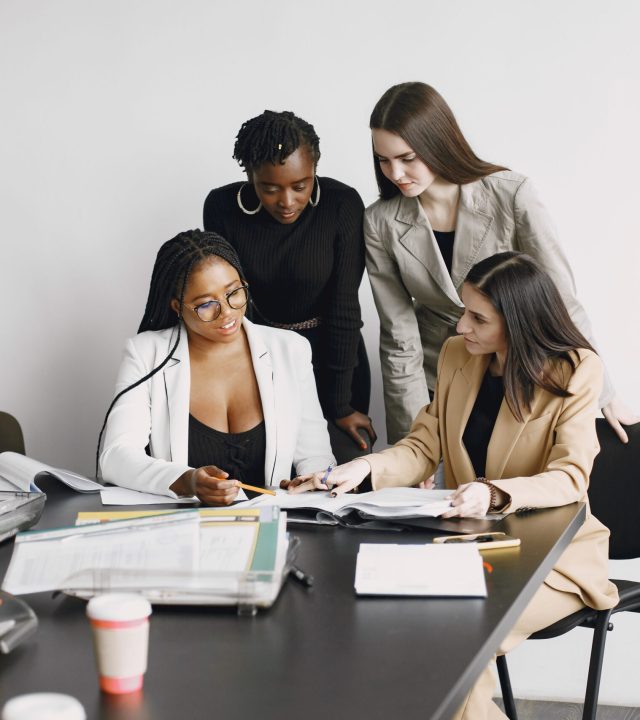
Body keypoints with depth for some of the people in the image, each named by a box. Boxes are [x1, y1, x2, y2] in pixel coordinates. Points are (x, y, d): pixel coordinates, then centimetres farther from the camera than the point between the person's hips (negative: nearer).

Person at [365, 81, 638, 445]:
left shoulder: (512, 195, -20)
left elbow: (561, 299, -14)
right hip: (433, 379, 1)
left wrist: (603, 393, -12)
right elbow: (399, 340, -10)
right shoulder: (380, 223, -13)